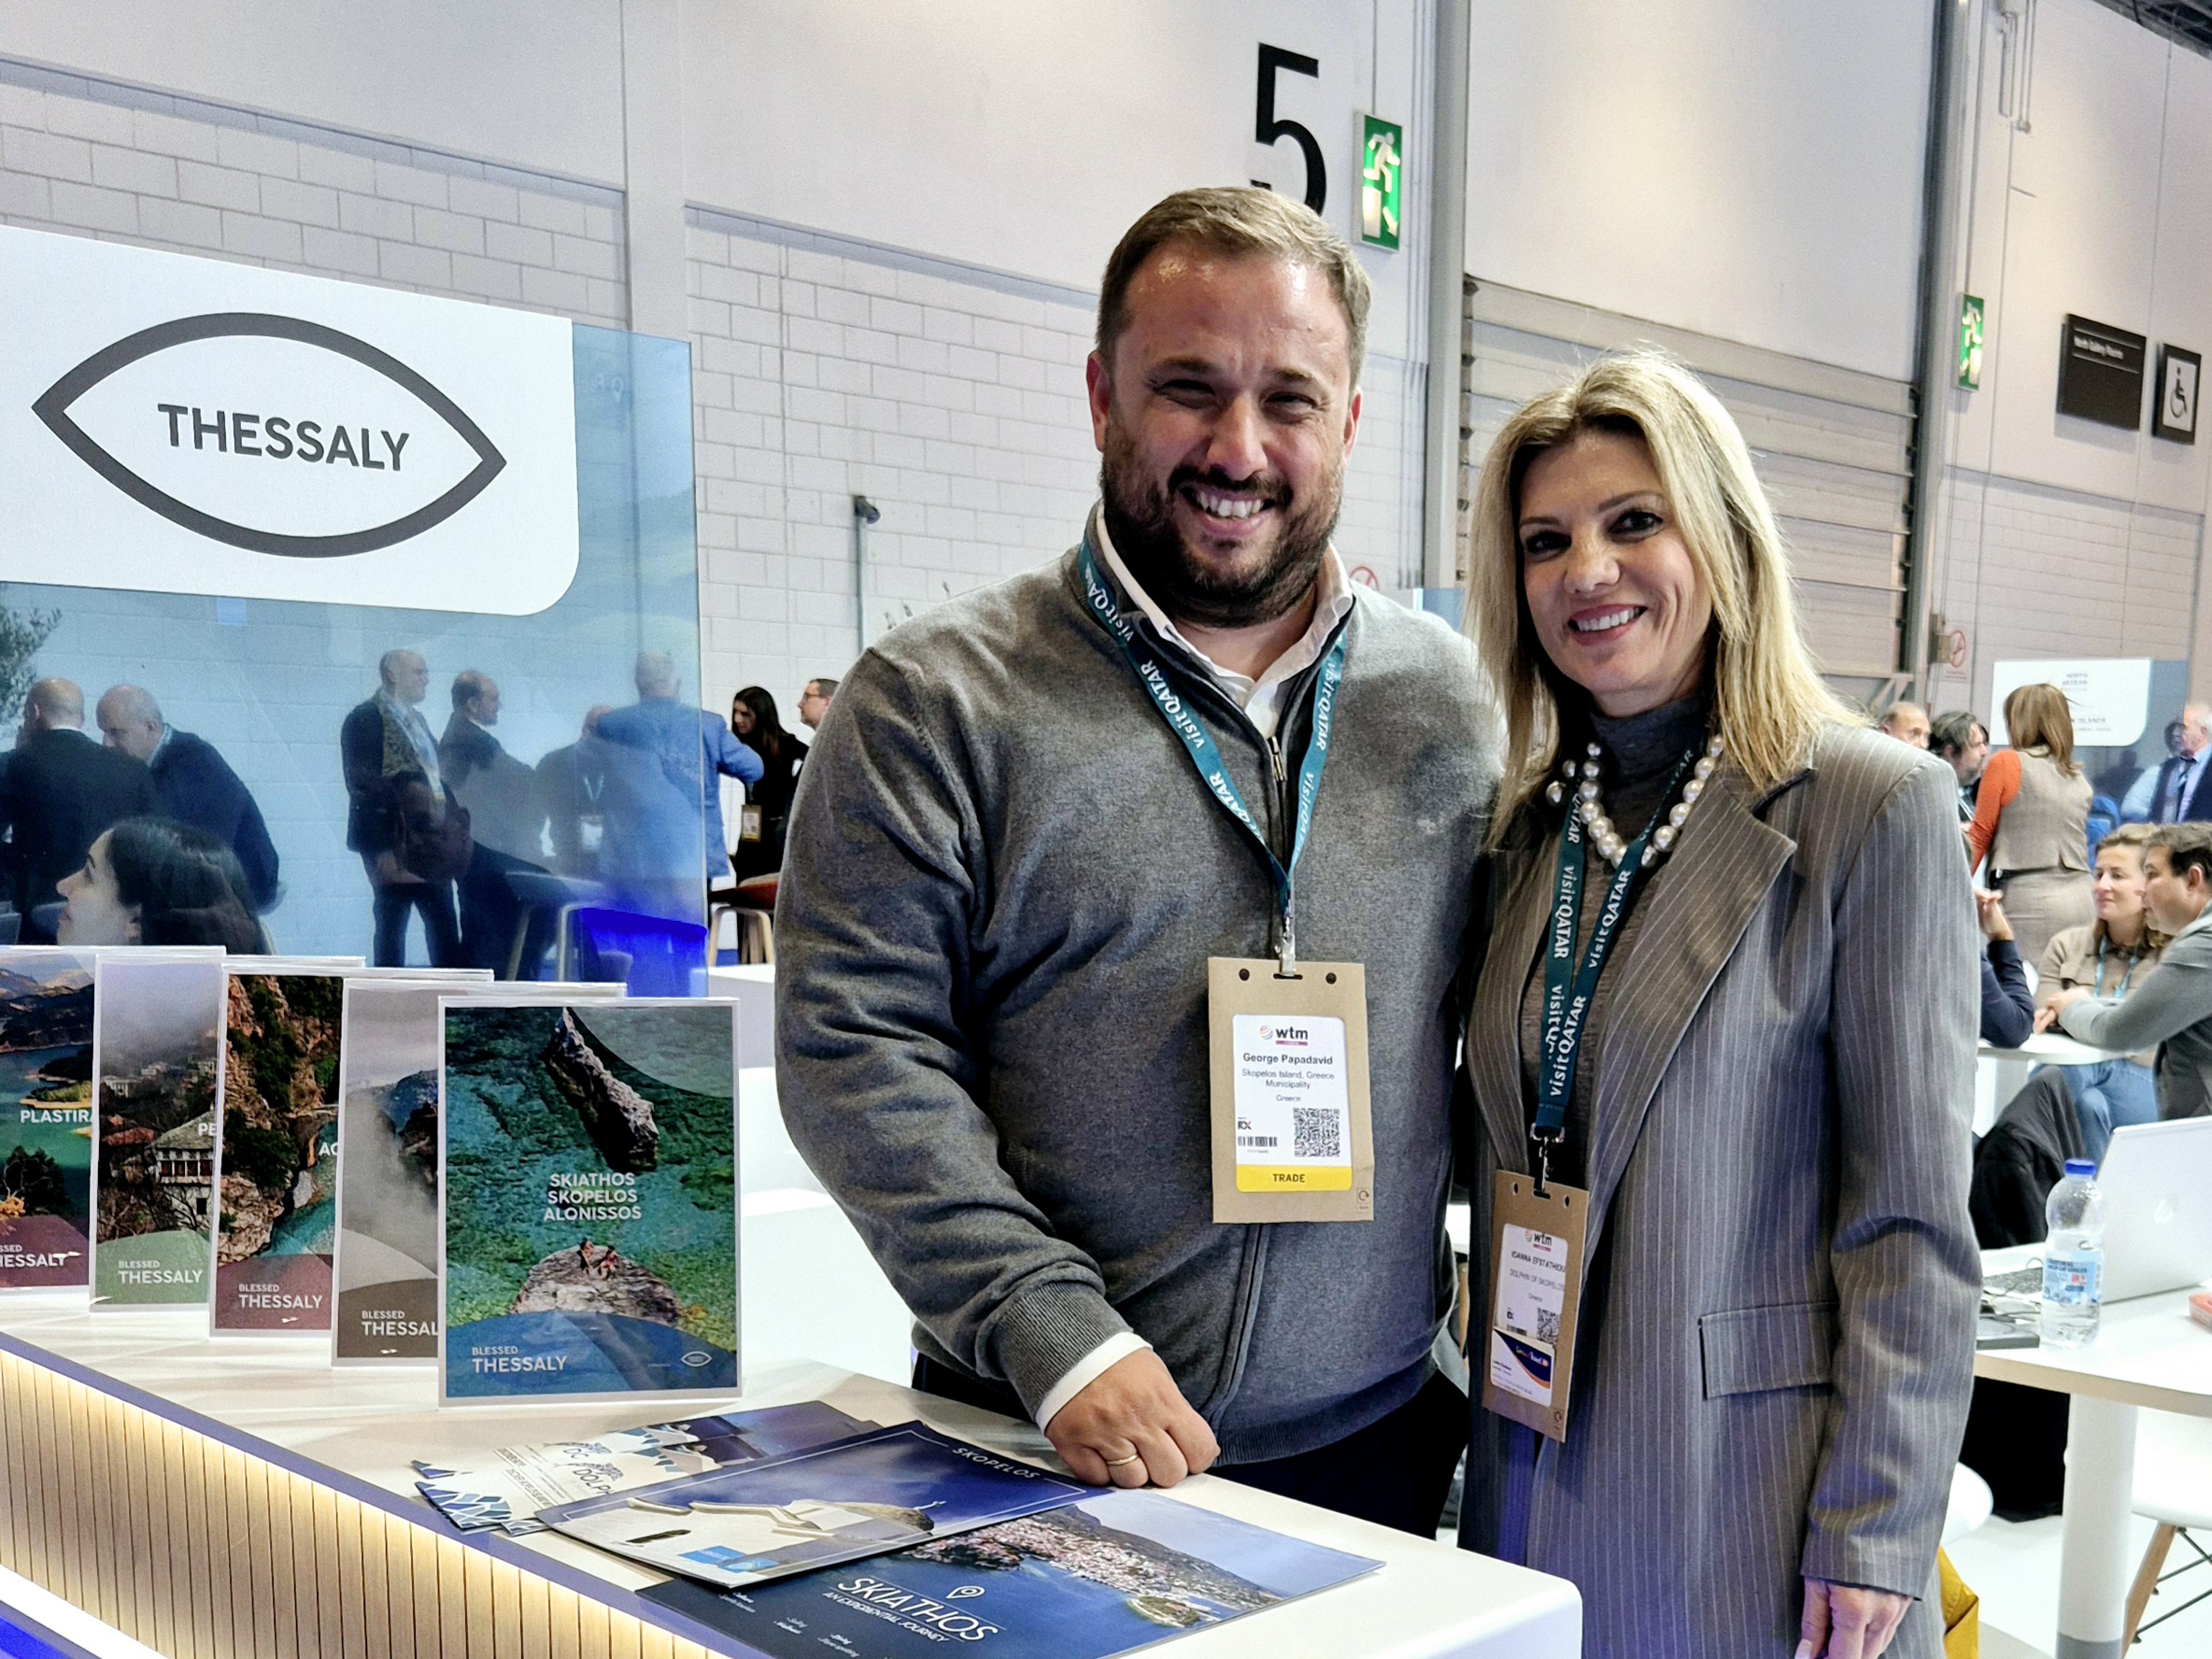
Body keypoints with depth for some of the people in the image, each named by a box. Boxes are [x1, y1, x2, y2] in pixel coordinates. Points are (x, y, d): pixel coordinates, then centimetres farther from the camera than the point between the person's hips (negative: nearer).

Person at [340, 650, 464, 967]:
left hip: (431, 846, 8)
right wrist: (381, 849, -20)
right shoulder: (366, 718, -8)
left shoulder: (415, 718, 18)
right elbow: (361, 786, -14)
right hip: (395, 847, -8)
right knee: (392, 926, -1)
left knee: (445, 929, 7)